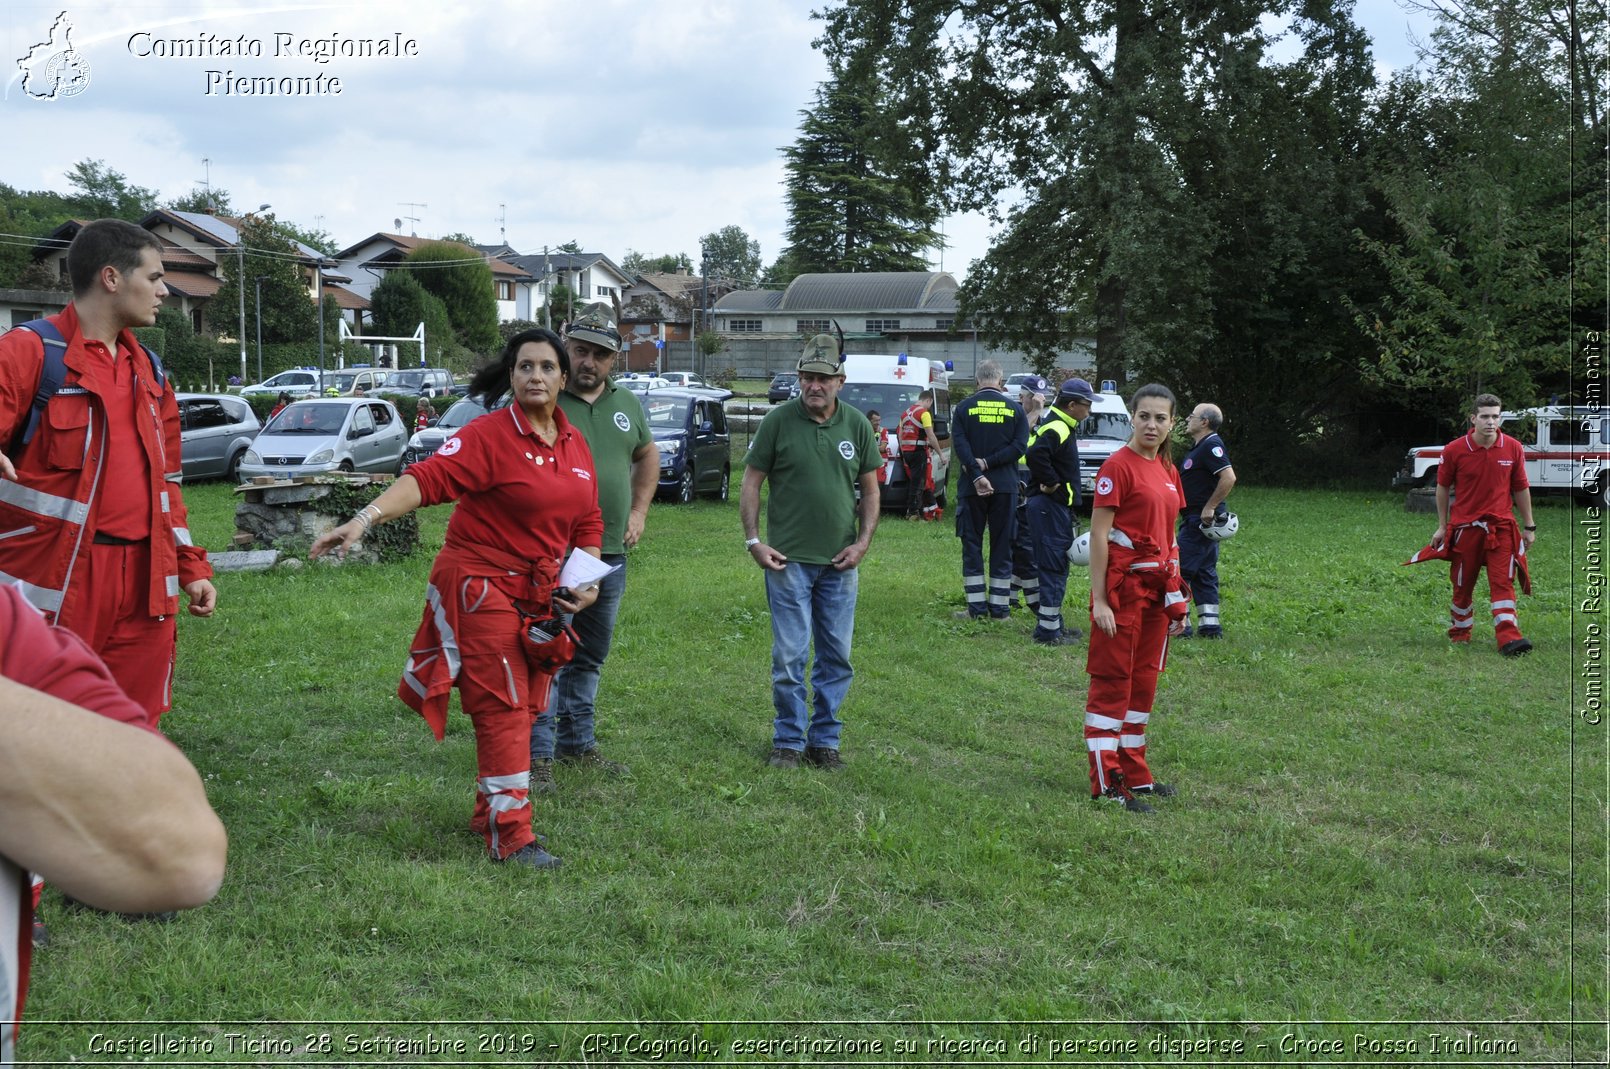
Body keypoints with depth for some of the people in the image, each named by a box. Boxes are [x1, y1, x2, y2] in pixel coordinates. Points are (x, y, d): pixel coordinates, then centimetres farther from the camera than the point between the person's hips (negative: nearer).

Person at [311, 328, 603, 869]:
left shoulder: (575, 444, 8)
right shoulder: (489, 435, -13)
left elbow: (587, 524, 15)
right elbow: (427, 478, -24)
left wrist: (587, 582, 1)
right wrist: (364, 519, -37)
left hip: (539, 597, 7)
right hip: (481, 586, -7)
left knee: (521, 707, 11)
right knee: (502, 708, -7)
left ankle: (490, 812, 25)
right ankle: (510, 837, -4)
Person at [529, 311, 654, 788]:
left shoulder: (627, 404, 10)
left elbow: (647, 455, 26)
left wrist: (638, 512, 15)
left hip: (611, 554, 6)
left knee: (590, 657, 16)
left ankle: (577, 743, 28)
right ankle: (538, 754, 1)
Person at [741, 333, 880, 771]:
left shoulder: (857, 426, 3)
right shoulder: (779, 421, -5)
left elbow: (870, 489, 11)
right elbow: (751, 483, 0)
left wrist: (863, 542, 0)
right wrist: (753, 541, -7)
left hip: (840, 561, 3)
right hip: (789, 558, -3)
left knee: (837, 657, 9)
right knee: (789, 655, -1)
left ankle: (825, 739, 21)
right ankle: (789, 740, 12)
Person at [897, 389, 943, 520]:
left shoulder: (906, 413, 16)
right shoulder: (924, 413, -9)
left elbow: (900, 435, 18)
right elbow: (931, 436, -13)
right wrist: (940, 454, -8)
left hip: (906, 451, 8)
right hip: (918, 451, -8)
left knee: (911, 482, 12)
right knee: (918, 483, -4)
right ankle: (912, 512, -6)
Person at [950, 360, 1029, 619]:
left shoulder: (964, 408, 0)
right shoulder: (1015, 409, 3)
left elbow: (960, 444, -11)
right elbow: (1019, 445, -7)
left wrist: (977, 474, -17)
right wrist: (989, 463, -9)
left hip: (971, 487, -1)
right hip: (1005, 487, 1)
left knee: (972, 545, 6)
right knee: (1002, 547, 7)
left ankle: (976, 607, 4)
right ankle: (999, 607, 7)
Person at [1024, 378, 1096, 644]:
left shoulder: (1063, 427, 16)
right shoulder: (1056, 428, -18)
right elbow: (1036, 454, -35)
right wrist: (1051, 483, -23)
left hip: (1058, 507, 11)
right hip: (1050, 507, -11)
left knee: (1057, 566, 17)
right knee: (1053, 567, -8)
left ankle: (1053, 623, 26)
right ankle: (1048, 630, -5)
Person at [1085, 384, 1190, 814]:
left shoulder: (1168, 471, 12)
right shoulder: (1118, 466, -11)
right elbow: (1098, 535, -14)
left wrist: (1176, 596, 15)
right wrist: (1100, 600, -18)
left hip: (1156, 585, 8)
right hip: (1122, 583, -8)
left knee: (1144, 681, 13)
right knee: (1112, 680, -3)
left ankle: (1134, 772, 22)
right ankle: (1107, 783, 1)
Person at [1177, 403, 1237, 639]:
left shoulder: (1211, 445, -16)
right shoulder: (1201, 447, 17)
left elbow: (1229, 478, -27)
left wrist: (1209, 508, -24)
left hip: (1200, 521, -11)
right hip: (1200, 521, 11)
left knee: (1180, 570, -8)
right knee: (1204, 573, 11)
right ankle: (1210, 625, 13)